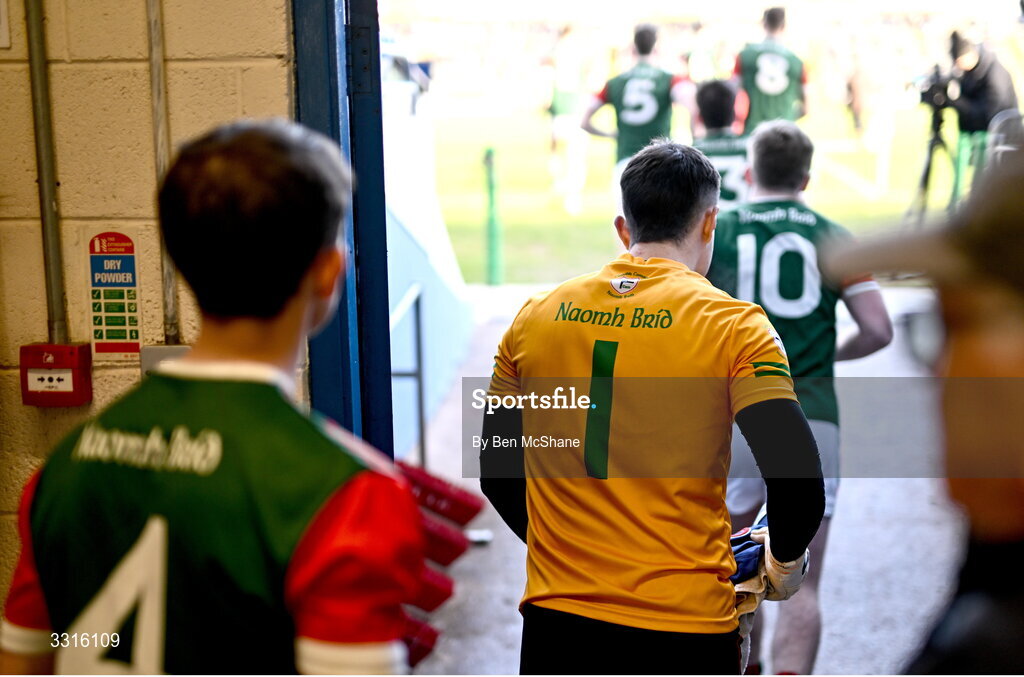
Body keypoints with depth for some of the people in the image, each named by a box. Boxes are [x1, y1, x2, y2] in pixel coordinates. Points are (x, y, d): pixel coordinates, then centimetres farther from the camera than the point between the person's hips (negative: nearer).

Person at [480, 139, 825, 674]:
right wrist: (785, 562, 4)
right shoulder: (733, 324, -7)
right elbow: (797, 475, -16)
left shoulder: (535, 316, 4)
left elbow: (495, 470, 12)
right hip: (683, 626, -3)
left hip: (555, 620, 3)